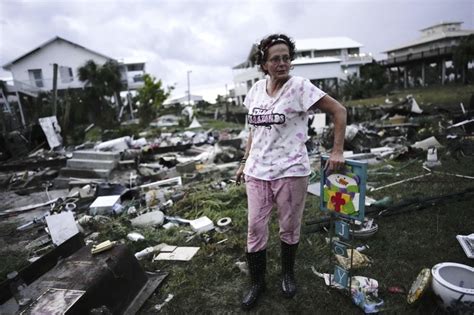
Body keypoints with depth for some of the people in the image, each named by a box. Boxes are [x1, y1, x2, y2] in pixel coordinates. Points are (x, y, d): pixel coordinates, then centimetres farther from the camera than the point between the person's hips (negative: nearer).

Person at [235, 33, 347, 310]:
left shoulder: (300, 86, -8)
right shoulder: (257, 88, 7)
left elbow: (339, 111, -6)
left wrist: (337, 151, -10)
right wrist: (245, 162, 15)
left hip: (290, 171, -4)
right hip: (257, 172, 4)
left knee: (290, 228, 12)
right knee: (255, 228, 7)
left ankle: (288, 274, 38)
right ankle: (257, 282, 27)